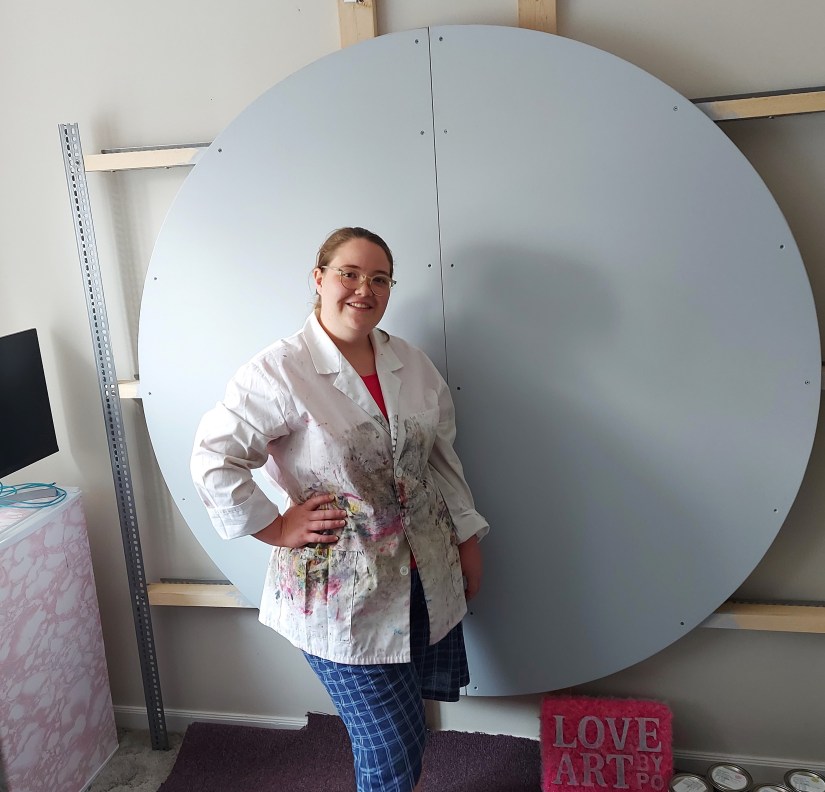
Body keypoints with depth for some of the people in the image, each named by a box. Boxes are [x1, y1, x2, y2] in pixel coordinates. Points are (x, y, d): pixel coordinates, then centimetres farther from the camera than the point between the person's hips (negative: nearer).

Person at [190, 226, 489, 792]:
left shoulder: (413, 364, 4)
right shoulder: (280, 371, -15)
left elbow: (443, 458, 12)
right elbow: (213, 460, -16)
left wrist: (467, 539, 13)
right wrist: (278, 529, -14)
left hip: (428, 577, 6)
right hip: (342, 590, -5)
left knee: (410, 722, 21)